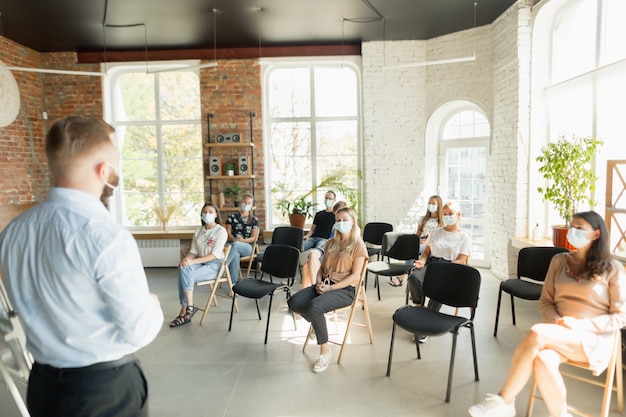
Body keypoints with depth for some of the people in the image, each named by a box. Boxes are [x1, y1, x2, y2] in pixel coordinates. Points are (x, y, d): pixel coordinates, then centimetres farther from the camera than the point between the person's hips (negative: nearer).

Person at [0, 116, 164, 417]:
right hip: (106, 388, -6)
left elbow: (37, 307, 9)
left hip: (43, 385, 6)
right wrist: (152, 305, -1)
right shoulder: (107, 238, -27)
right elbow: (140, 332, -20)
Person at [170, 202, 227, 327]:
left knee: (184, 275, -26)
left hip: (215, 265, -5)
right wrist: (186, 259, -15)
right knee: (183, 269, -27)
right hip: (200, 262, 5)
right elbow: (193, 251, 9)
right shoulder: (198, 231, 12)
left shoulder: (221, 231, -6)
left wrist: (193, 261, -24)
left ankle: (188, 307, -16)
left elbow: (215, 254, -15)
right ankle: (189, 307, -23)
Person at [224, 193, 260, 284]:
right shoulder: (232, 217, 10)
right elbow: (228, 233, 4)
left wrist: (242, 240, -18)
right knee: (236, 255, -39)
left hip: (247, 246, 0)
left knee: (235, 245, -38)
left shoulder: (254, 220, 8)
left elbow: (253, 238, 2)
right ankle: (234, 282, -38)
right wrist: (234, 239, -18)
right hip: (233, 244, 0)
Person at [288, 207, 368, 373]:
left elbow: (355, 275, -11)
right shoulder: (331, 243, 17)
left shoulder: (358, 245, -3)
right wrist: (318, 282, -6)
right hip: (324, 285, 6)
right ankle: (318, 322, 11)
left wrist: (330, 288, -18)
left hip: (345, 289, -6)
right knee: (293, 303, -17)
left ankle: (325, 350, -14)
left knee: (314, 306, -34)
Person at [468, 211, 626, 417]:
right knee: (543, 360, -35)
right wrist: (556, 322, -11)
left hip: (593, 338, -3)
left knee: (536, 333, -32)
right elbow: (545, 301, 10)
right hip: (559, 335, 3)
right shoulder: (560, 261, 10)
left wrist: (581, 325, -15)